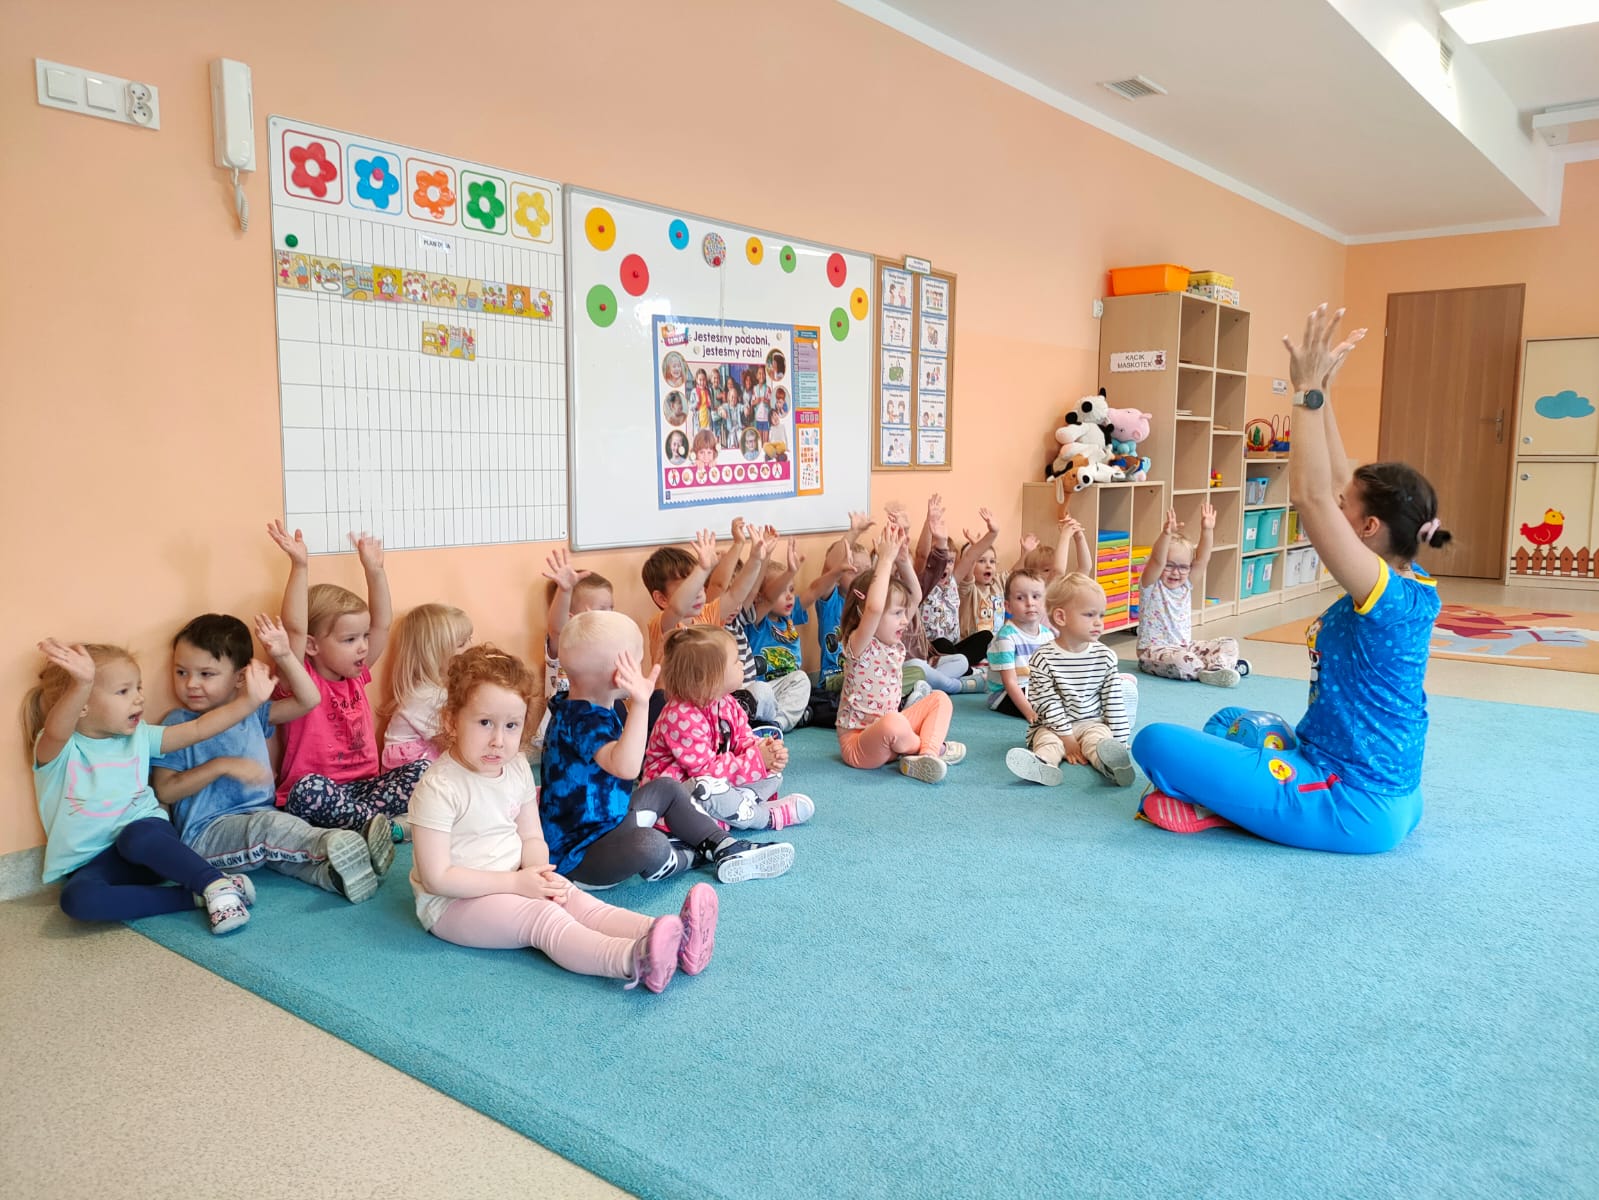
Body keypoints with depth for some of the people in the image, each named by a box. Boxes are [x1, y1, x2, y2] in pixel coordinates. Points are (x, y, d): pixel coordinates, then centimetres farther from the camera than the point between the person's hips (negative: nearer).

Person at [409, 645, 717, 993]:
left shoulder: (517, 769, 2)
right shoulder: (440, 787, -21)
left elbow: (532, 838, 9)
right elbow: (437, 877, -21)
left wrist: (539, 875, -14)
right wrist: (516, 883, -21)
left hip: (511, 886, 7)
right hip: (453, 903, -7)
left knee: (577, 902, -16)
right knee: (543, 917, -28)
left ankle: (673, 939, -35)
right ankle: (631, 959, -50)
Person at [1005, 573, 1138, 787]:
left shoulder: (1105, 656, 1)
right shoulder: (1043, 658, -10)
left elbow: (1113, 700, 4)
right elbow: (1048, 703, -11)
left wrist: (1119, 743, -2)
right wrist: (1067, 738, -15)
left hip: (1092, 723, 2)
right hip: (1052, 726, -2)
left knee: (1099, 738, -29)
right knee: (1048, 740, -31)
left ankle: (1110, 764, -61)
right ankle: (1043, 765, -63)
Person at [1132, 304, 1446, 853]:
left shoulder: (1389, 594, -22)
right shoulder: (1410, 586, 2)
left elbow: (1310, 496, -29)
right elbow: (1334, 486, 7)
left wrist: (1308, 392, -24)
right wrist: (1321, 393, 7)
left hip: (1353, 808, -9)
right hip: (1388, 795, 10)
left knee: (1155, 742, -15)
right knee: (1230, 721, 29)